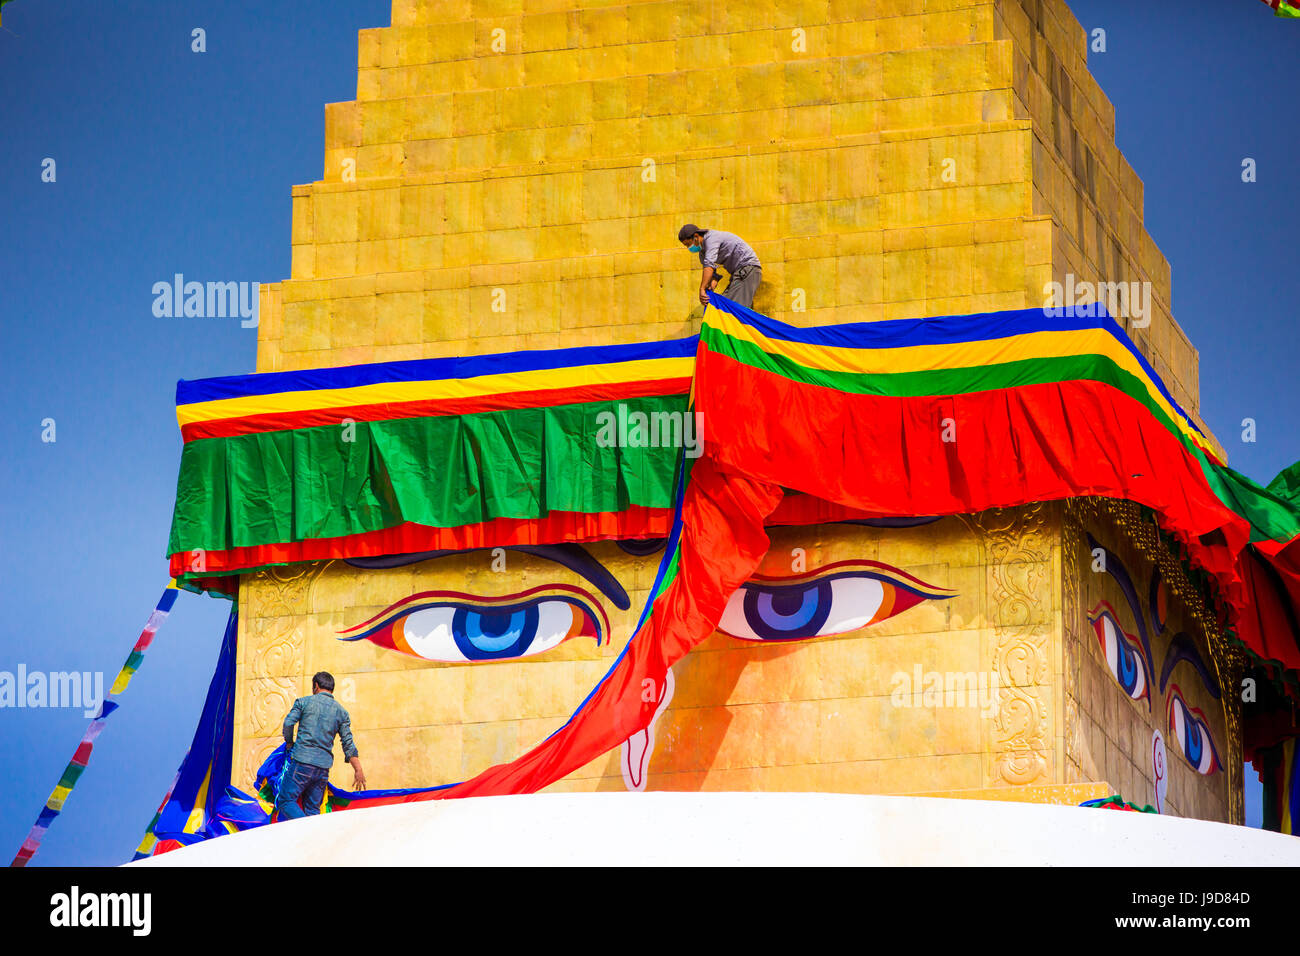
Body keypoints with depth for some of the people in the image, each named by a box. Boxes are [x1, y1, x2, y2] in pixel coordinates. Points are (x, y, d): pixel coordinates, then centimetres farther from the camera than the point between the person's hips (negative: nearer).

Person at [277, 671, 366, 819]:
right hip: (324, 765, 4)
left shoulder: (304, 702, 5)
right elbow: (348, 744, 6)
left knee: (286, 801, -2)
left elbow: (288, 723, -6)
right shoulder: (341, 712, 12)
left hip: (302, 759, -4)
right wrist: (358, 770, 5)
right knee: (312, 808, 12)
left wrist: (289, 743, 13)